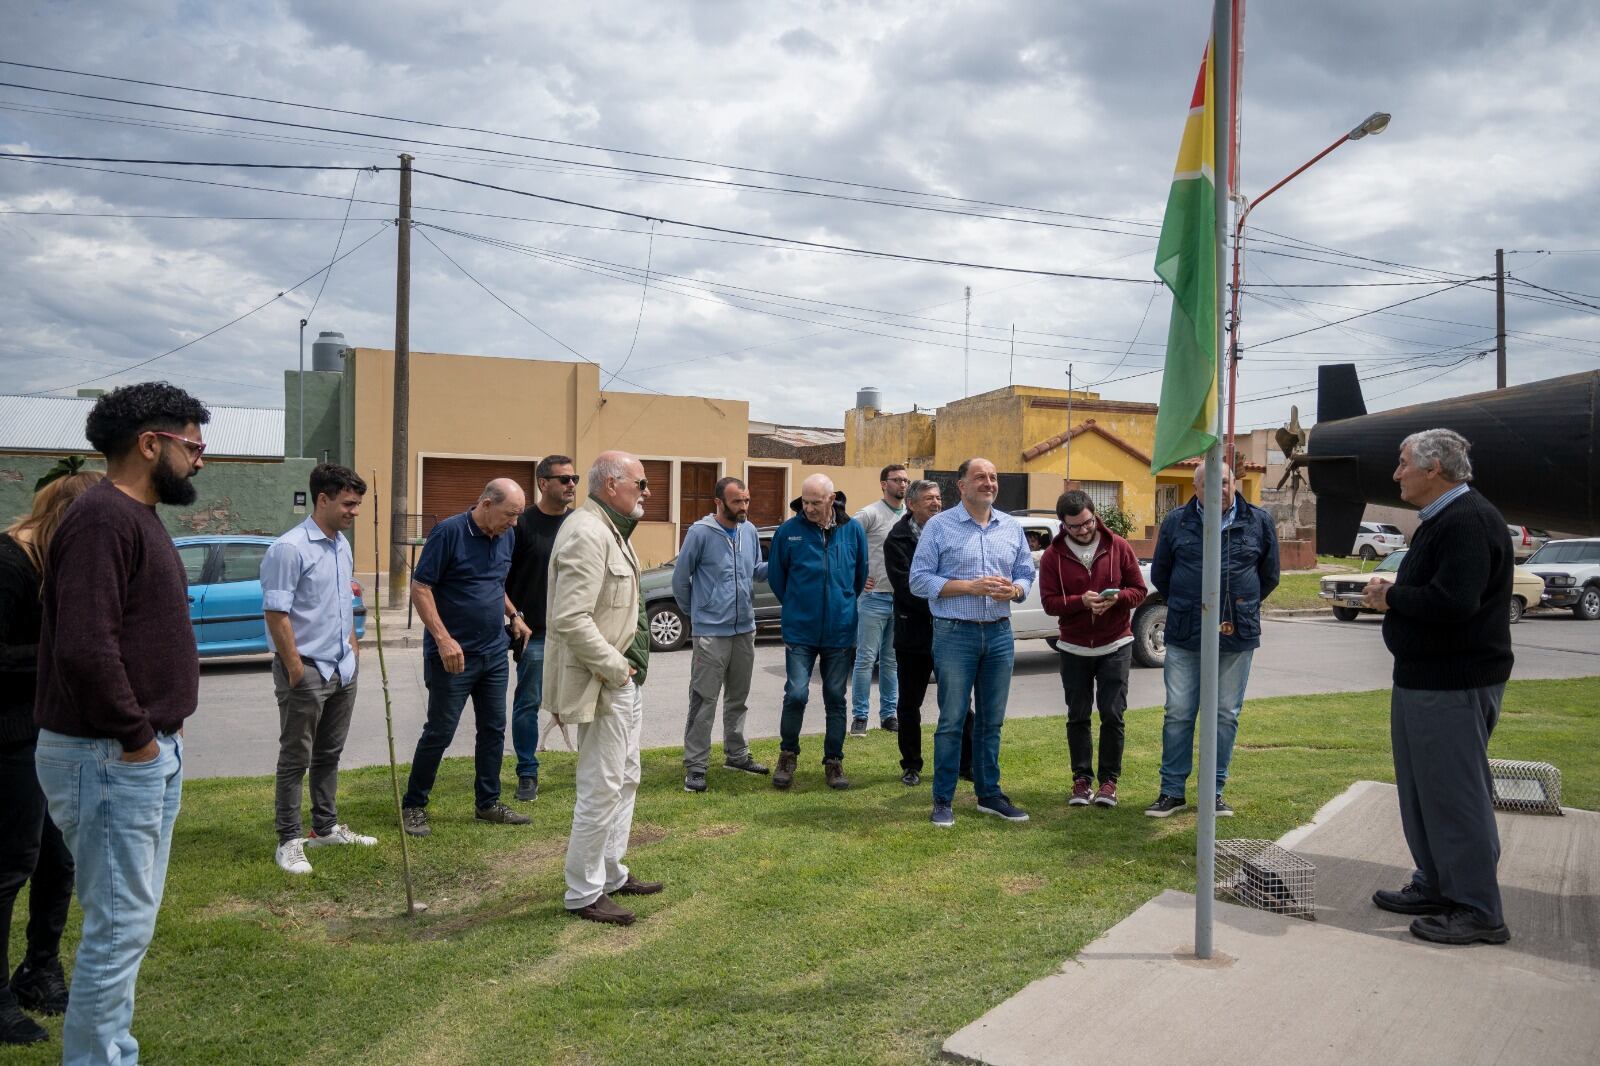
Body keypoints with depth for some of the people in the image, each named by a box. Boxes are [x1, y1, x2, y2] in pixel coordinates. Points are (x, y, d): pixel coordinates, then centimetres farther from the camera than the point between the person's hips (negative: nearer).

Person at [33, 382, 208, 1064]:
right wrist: (135, 737, -16)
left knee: (128, 922, 18)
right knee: (119, 928, -1)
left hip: (149, 755, 10)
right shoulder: (104, 519, -18)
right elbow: (84, 648, -27)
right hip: (110, 759, -10)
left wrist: (163, 727, 11)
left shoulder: (137, 518, 14)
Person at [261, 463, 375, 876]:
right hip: (307, 671, -8)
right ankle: (289, 841, 12)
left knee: (329, 754, 18)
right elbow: (276, 613, -19)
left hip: (342, 668, 8)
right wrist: (295, 668, -18)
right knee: (296, 759, 3)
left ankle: (326, 827, 30)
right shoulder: (289, 548, -17)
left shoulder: (342, 545, 10)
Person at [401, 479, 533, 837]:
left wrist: (513, 614, 11)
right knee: (439, 732, 1)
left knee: (493, 729, 11)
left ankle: (488, 803, 23)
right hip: (453, 655, -7)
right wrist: (443, 639, -21)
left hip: (494, 652, 7)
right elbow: (420, 588, -15)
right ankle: (413, 806, 17)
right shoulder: (449, 532, -15)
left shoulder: (507, 536, 6)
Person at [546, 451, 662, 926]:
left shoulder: (609, 530, 15)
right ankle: (583, 894, 11)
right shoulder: (586, 533, -20)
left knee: (624, 779, 20)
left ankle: (611, 873, 33)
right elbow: (571, 620, -28)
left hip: (623, 680, 11)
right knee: (601, 789, -2)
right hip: (602, 684, -11)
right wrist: (616, 669, -19)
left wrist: (628, 668, 11)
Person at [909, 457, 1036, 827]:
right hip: (955, 634, -4)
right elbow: (919, 580, -8)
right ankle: (943, 800, 9)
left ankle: (989, 793, 24)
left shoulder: (1012, 527, 11)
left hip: (999, 633, 5)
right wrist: (971, 587, -16)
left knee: (991, 721, 12)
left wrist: (1013, 590, -10)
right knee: (952, 720, 0)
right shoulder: (939, 526, -3)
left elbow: (1026, 574, 14)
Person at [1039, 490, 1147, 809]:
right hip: (1073, 648, 1)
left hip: (1115, 645, 0)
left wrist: (1116, 598, -20)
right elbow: (1049, 602, -7)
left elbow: (1139, 590, 1)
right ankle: (1082, 780, 18)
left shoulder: (1118, 547, -3)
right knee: (1078, 717, 7)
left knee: (1112, 715, -1)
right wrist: (1081, 601, -23)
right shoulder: (1053, 556, -4)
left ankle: (1109, 780, 11)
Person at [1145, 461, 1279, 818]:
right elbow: (1159, 574, 13)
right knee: (1178, 714, 2)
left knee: (1226, 716, 8)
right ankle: (1172, 791, 12)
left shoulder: (1259, 521, 4)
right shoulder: (1176, 521, 3)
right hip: (1184, 637, 0)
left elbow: (1269, 575, 15)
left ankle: (1215, 791, 19)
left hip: (1237, 637, 1)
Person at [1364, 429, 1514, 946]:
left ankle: (1479, 911, 7)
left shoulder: (1469, 521, -19)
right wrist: (1393, 596, 2)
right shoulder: (1440, 520, 16)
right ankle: (1435, 887, 29)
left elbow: (1453, 602, -30)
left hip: (1454, 685, -11)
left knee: (1455, 794, -3)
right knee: (1423, 790, 17)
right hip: (1423, 679, 11)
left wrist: (1391, 597, -15)